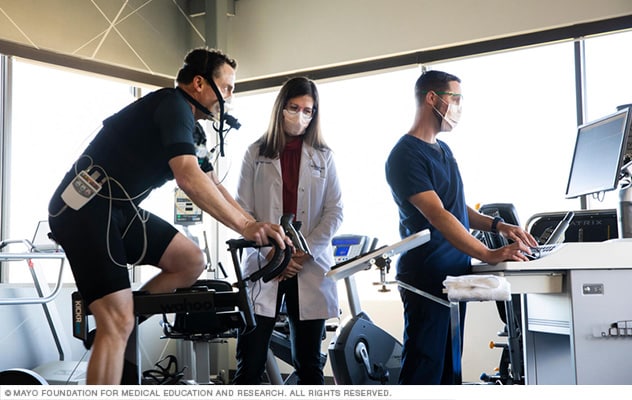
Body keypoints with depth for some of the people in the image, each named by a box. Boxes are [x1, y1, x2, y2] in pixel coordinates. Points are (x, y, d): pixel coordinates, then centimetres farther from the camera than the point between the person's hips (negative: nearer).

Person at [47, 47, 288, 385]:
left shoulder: (186, 123, 16)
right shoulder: (173, 105, -14)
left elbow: (211, 186, 17)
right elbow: (189, 179, -28)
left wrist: (256, 226, 7)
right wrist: (246, 227, -28)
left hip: (120, 209, 10)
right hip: (86, 208, -10)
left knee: (191, 262, 3)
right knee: (118, 324, -15)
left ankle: (109, 329, 9)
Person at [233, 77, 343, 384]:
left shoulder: (323, 157, 11)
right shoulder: (256, 153, 7)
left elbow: (334, 211, 5)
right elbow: (242, 211, 1)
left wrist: (305, 251, -9)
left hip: (310, 269, 1)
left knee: (308, 364, 7)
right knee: (249, 365, -3)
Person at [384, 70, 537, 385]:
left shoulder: (443, 150, 16)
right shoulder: (405, 155, -14)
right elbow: (438, 216, -23)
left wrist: (497, 225, 3)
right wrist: (489, 255, -29)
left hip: (455, 274, 9)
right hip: (426, 277, -9)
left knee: (448, 366, 14)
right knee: (424, 370, -3)